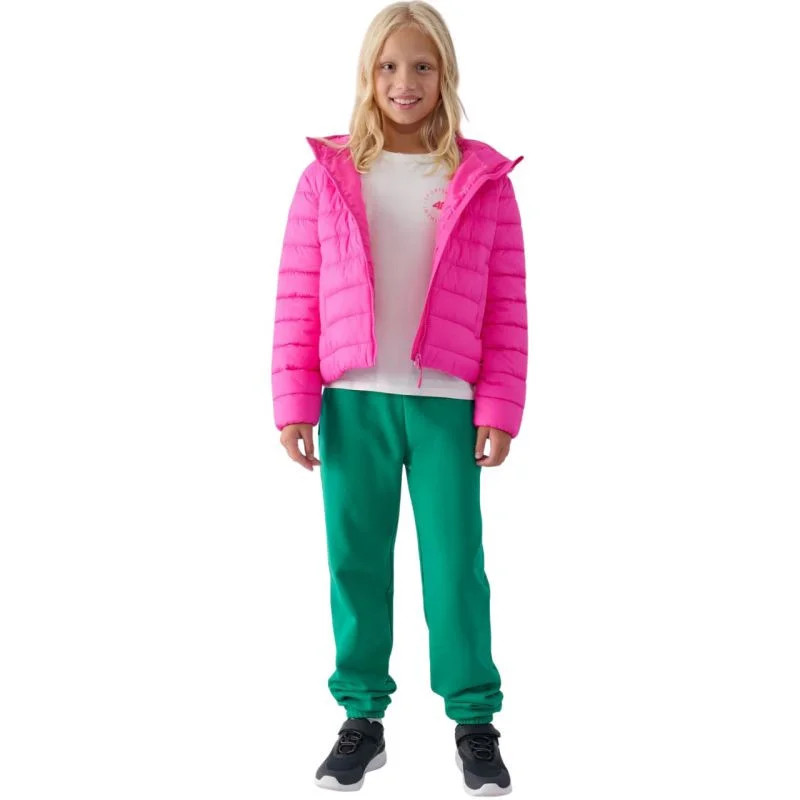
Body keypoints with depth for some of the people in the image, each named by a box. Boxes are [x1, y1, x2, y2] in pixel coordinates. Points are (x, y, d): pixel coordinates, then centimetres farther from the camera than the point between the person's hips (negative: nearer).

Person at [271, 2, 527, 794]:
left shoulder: (482, 179, 2)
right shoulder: (328, 174, 3)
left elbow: (506, 304, 2)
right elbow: (297, 296, 3)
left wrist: (499, 408, -3)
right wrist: (294, 402, -2)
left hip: (447, 404, -1)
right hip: (353, 402, 1)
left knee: (456, 565, 3)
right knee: (356, 563, 8)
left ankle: (475, 724, 18)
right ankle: (362, 720, 22)